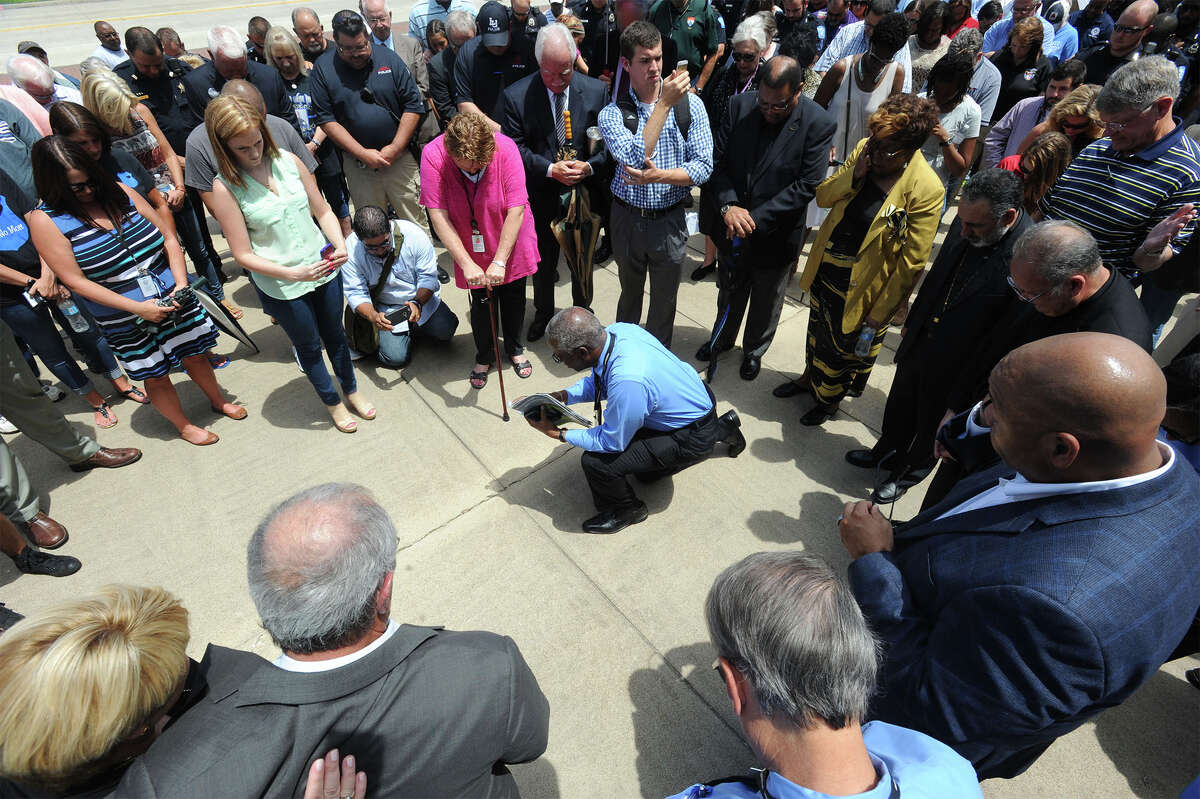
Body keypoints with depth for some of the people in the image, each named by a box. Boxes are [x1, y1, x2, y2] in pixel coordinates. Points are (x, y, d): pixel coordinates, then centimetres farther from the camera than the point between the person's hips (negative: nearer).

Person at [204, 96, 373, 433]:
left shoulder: (288, 161, -5)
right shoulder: (226, 187, -14)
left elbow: (322, 210, 3)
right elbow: (243, 255, -14)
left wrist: (340, 245, -16)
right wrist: (294, 273, -27)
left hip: (324, 269, 3)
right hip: (281, 286, -3)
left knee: (335, 334, 21)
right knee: (309, 346, 16)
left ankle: (351, 391, 45)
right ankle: (332, 403, 39)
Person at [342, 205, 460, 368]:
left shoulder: (413, 234, -21)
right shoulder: (350, 251, -19)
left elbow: (428, 277, -16)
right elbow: (355, 293, -18)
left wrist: (418, 303, -34)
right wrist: (374, 316, -38)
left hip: (421, 298, 1)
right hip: (384, 310, -1)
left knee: (446, 331, -17)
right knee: (396, 358, -14)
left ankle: (413, 329, 14)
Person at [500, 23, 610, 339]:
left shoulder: (595, 91, -6)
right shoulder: (516, 96, -10)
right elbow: (514, 148, -9)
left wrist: (590, 166, -20)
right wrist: (550, 169, -23)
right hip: (541, 197, -1)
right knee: (542, 261, 16)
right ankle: (543, 314, 40)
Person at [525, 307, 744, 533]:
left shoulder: (627, 381, -40)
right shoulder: (616, 330, -15)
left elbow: (612, 442, -23)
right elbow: (599, 380, 6)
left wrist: (559, 434, -16)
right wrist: (564, 396, -9)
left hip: (693, 438, -9)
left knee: (596, 461, -19)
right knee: (645, 474, 32)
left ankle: (626, 510, 13)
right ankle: (722, 428, 38)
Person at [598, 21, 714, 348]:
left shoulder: (690, 104, -5)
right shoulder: (612, 113, -8)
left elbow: (703, 166, -11)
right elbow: (636, 159, -25)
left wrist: (659, 176, -26)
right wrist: (665, 104, -26)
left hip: (669, 222, 0)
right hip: (627, 219, 0)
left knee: (664, 303, 13)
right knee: (630, 295, 22)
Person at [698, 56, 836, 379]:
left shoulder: (819, 124, -17)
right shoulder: (741, 105, -9)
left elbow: (807, 186, -19)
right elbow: (719, 161, -7)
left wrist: (756, 219, -26)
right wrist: (728, 206, -23)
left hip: (776, 234, -2)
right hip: (732, 227, 3)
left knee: (766, 303, 19)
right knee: (729, 292, 24)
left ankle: (754, 350, 45)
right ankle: (722, 338, 50)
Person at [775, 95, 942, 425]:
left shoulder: (927, 189, -23)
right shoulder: (864, 149, -8)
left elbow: (910, 264, -20)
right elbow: (823, 196, 1)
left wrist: (877, 317, -17)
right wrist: (854, 176, -19)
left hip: (860, 285, -5)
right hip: (825, 267, 5)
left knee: (842, 346, 15)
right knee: (817, 328, 26)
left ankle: (829, 401, 43)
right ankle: (809, 377, 54)